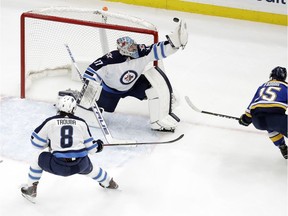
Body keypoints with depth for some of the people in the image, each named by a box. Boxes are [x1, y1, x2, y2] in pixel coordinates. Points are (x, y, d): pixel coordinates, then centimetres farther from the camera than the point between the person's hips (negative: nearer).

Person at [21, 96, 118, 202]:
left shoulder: (50, 122, 2)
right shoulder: (81, 123, 7)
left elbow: (36, 142, 9)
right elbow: (90, 148, 12)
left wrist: (48, 144, 29)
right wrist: (98, 145, 36)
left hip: (58, 166, -2)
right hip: (80, 166, 2)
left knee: (38, 156, 25)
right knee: (87, 166, 38)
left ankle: (31, 189, 26)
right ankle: (108, 182, 59)